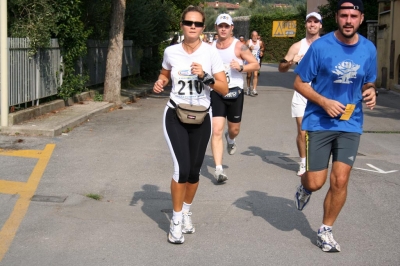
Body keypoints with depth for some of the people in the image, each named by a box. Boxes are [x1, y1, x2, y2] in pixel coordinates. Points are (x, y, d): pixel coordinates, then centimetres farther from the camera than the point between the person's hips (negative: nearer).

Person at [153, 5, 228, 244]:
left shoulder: (211, 53, -9)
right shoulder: (171, 52, -4)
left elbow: (224, 89, -11)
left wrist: (205, 76, -26)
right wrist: (160, 83, -5)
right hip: (175, 116, -1)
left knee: (194, 170, 10)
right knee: (182, 168, -14)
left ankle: (187, 211, 35)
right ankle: (176, 219, 4)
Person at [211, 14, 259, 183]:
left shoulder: (239, 46, -6)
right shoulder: (211, 47, 4)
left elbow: (256, 65, -6)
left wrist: (241, 67, -22)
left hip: (235, 91, -1)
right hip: (216, 92, 1)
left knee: (234, 129, 14)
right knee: (217, 130, -11)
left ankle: (230, 139, 54)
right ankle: (218, 169, -13)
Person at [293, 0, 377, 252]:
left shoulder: (369, 49, -1)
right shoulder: (320, 46, -12)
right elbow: (299, 83, -5)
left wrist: (370, 93, -9)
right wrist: (324, 102, -19)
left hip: (351, 124, 3)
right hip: (319, 122, -2)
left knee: (340, 181, -1)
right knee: (316, 183, -1)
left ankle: (326, 230, 19)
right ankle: (305, 187, 37)